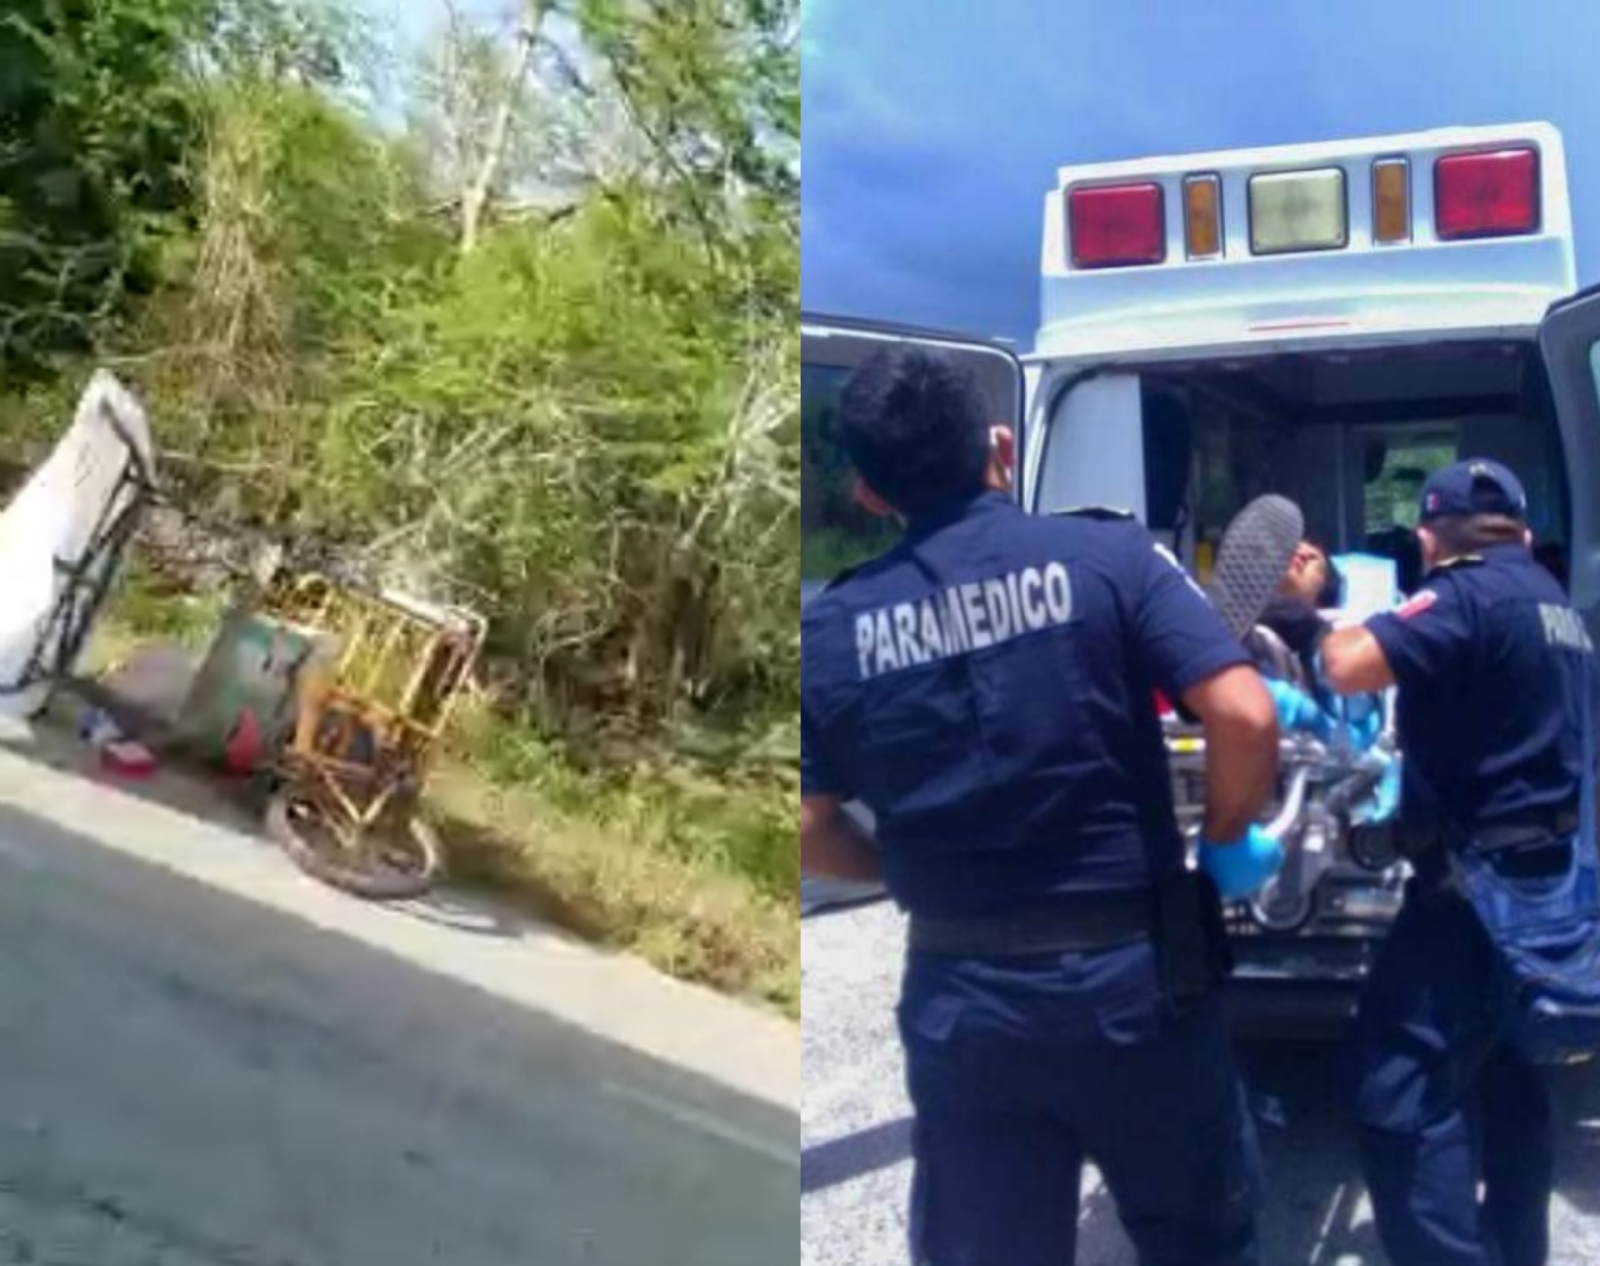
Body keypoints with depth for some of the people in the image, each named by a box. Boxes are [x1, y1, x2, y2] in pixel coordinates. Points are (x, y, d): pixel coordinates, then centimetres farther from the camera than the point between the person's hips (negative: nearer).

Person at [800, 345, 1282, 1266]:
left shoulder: (831, 627, -2)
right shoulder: (1108, 554, -8)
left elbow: (810, 831, 1)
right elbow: (1246, 718, -16)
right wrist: (1228, 844, 2)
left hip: (958, 997, 2)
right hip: (1132, 973, -1)